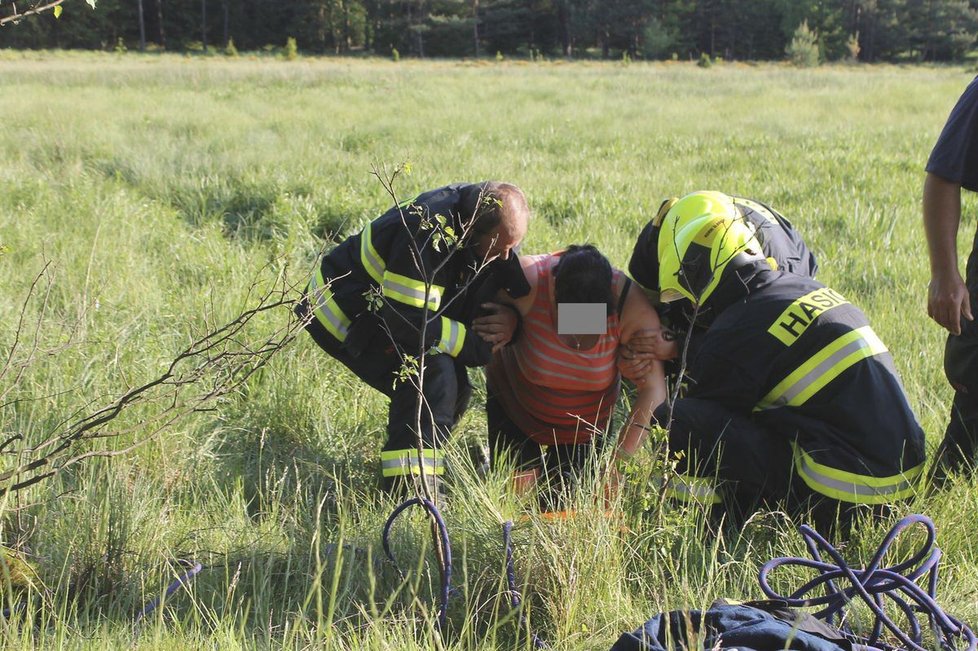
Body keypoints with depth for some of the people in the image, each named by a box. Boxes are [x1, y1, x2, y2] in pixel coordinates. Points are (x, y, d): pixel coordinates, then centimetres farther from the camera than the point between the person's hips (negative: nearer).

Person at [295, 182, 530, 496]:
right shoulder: (428, 234, -35)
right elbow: (407, 320, -34)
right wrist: (478, 347, -26)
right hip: (341, 314, -9)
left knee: (454, 387, 2)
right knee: (433, 375, -25)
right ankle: (411, 487, -24)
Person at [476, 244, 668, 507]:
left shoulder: (632, 305, -34)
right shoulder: (527, 282, -37)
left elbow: (653, 389, -32)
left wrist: (620, 460, -37)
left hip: (587, 419, 1)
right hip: (517, 404, -1)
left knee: (563, 504, 9)